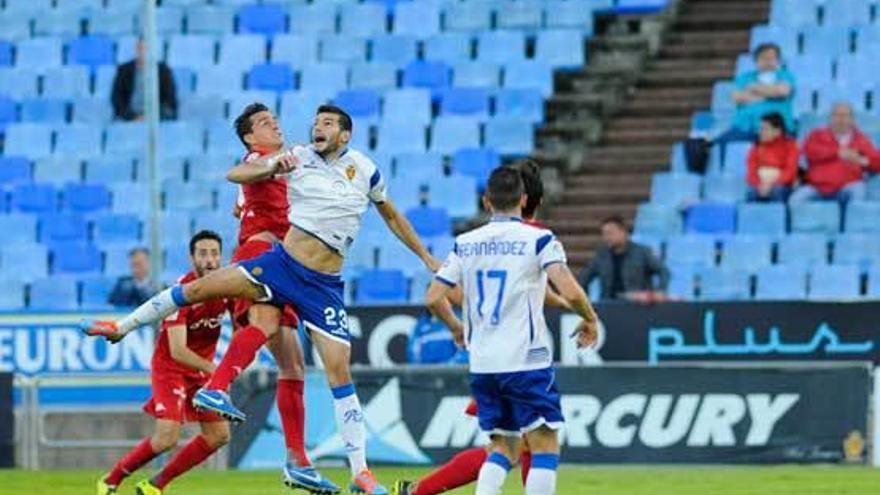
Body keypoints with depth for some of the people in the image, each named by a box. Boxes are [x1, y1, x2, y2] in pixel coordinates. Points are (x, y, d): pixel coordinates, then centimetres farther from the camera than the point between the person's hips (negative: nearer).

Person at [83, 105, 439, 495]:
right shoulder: (299, 157, -1)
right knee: (197, 289, -8)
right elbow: (235, 174, -2)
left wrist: (428, 259, 20)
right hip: (281, 262, 1)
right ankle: (121, 327, 13)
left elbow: (391, 216, 18)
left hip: (323, 286, -1)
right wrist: (271, 166, -22)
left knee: (340, 372, -8)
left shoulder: (363, 169, 1)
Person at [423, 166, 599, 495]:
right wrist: (590, 320, 4)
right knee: (545, 446, 0)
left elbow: (433, 299, 7)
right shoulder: (539, 240, -6)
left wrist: (456, 328, 26)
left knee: (504, 448, 15)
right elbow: (570, 293, -16)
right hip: (526, 360, -5)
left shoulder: (464, 244, 7)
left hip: (482, 365, 5)